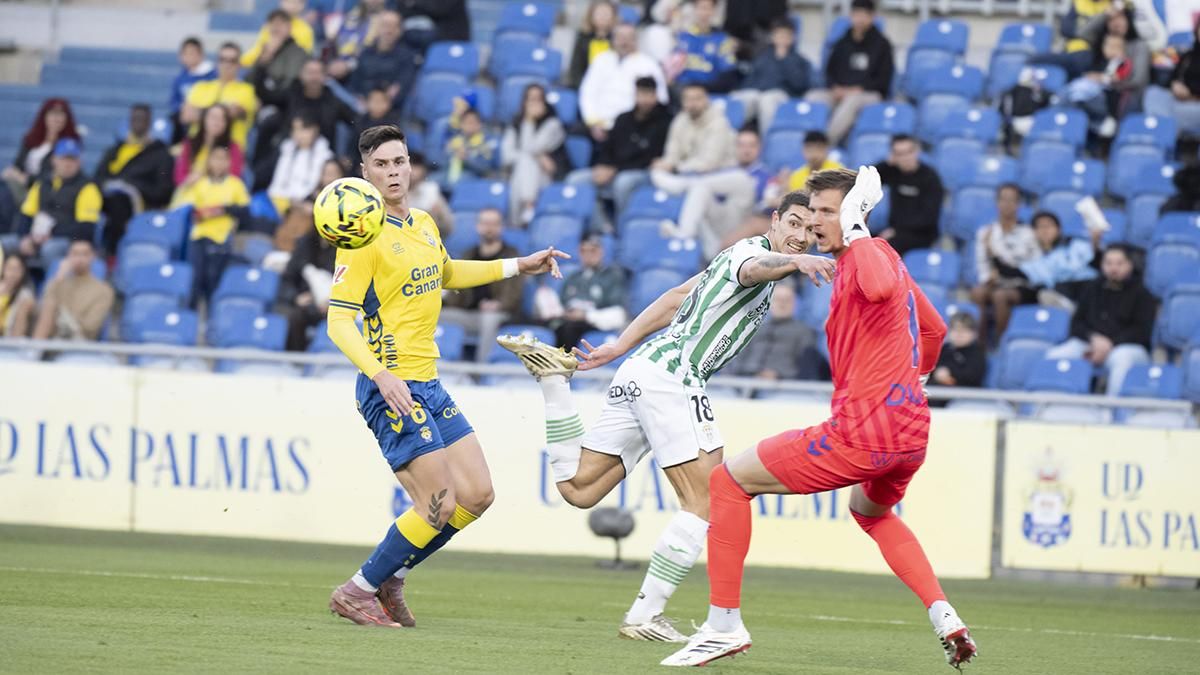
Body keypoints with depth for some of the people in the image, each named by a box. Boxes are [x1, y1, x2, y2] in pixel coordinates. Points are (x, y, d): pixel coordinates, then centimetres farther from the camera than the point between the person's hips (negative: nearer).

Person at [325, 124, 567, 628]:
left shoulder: (424, 226, 11)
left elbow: (447, 274, 34)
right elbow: (339, 322, -18)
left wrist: (519, 266, 30)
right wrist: (381, 375, -31)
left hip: (428, 386, 9)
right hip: (391, 389, -8)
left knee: (477, 496, 7)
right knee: (439, 507, -11)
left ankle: (390, 577, 20)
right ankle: (356, 593, 3)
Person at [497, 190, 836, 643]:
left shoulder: (740, 254, 22)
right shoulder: (752, 250, -8)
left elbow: (676, 298, 28)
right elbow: (755, 269, -34)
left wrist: (620, 347, 29)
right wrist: (794, 261, -55)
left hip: (641, 371, 10)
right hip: (669, 374, -10)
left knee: (579, 490, 14)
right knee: (708, 502, -13)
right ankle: (644, 616, -13)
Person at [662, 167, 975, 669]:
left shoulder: (868, 254, -10)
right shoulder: (885, 259, 19)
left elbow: (879, 288, -36)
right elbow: (934, 330, 33)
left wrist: (856, 229, -22)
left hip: (861, 432, -10)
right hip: (911, 433, 10)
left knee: (728, 481, 2)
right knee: (871, 511, 39)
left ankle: (724, 624, 1)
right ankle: (945, 618, 19)